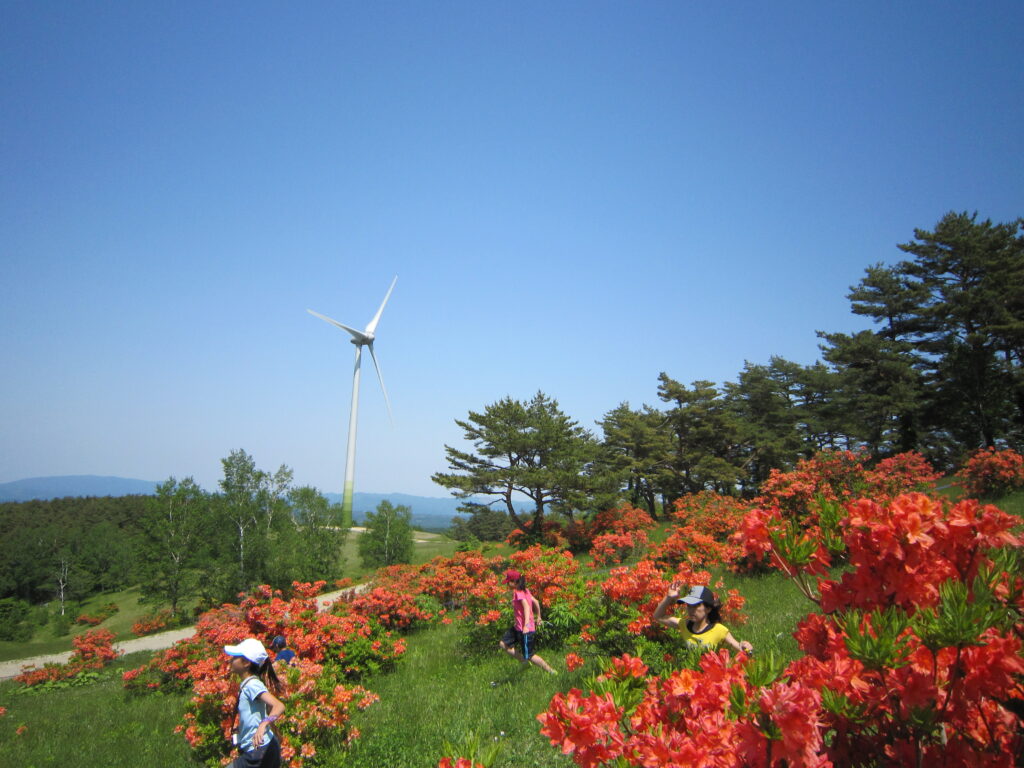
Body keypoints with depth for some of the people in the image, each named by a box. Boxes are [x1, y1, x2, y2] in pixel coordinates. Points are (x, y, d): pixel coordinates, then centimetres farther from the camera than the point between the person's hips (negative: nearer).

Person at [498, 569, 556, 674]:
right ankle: (524, 661, 15)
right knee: (503, 644, 10)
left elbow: (526, 606, -29)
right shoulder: (525, 590, 9)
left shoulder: (518, 592, -18)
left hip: (525, 629, -9)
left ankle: (551, 672, 15)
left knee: (529, 655, 2)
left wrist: (526, 625, -36)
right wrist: (538, 617, 26)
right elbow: (535, 602, 15)